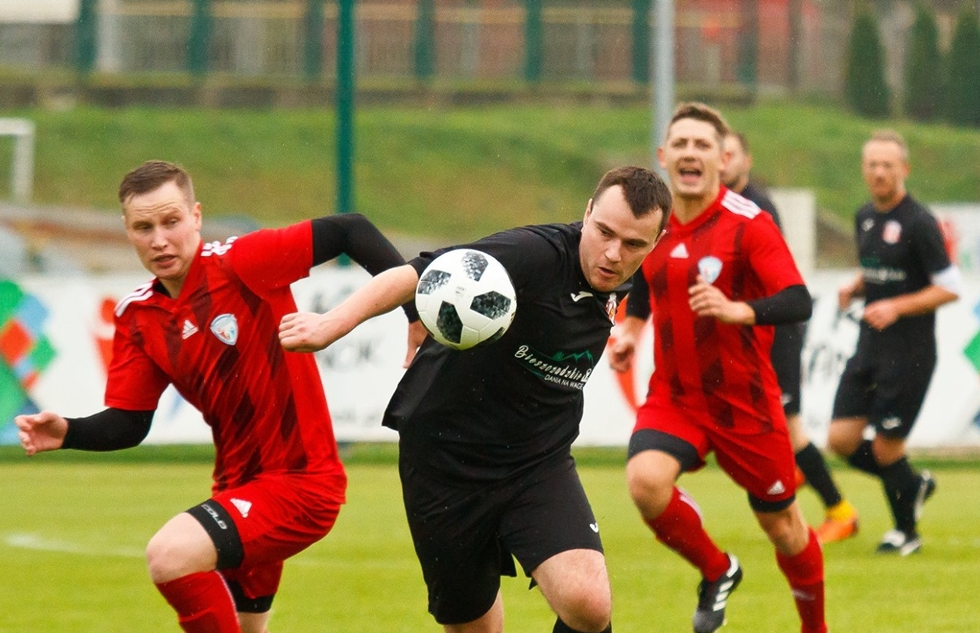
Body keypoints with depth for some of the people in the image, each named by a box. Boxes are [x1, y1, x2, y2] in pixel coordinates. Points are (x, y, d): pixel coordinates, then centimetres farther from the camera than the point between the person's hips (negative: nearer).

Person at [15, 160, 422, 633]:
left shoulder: (239, 263, -17)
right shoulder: (137, 317, 3)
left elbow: (350, 231, -16)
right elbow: (128, 423, 5)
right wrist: (68, 434, -14)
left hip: (301, 480, -8)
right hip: (242, 485, 8)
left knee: (170, 556, -27)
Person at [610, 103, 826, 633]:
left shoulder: (748, 224, -14)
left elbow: (798, 302, -23)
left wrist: (736, 310, -40)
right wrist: (629, 329, 5)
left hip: (745, 404, -3)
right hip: (673, 397, 3)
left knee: (780, 524, 9)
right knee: (645, 480, -26)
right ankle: (716, 572, 2)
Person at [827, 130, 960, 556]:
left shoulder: (918, 224, -13)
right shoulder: (865, 218, 10)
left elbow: (950, 288, -13)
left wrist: (896, 307, -21)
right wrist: (854, 289, 3)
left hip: (909, 354, -7)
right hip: (870, 346, 7)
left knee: (886, 448, -3)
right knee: (842, 440, 0)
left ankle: (906, 532, 19)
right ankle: (914, 484, 24)